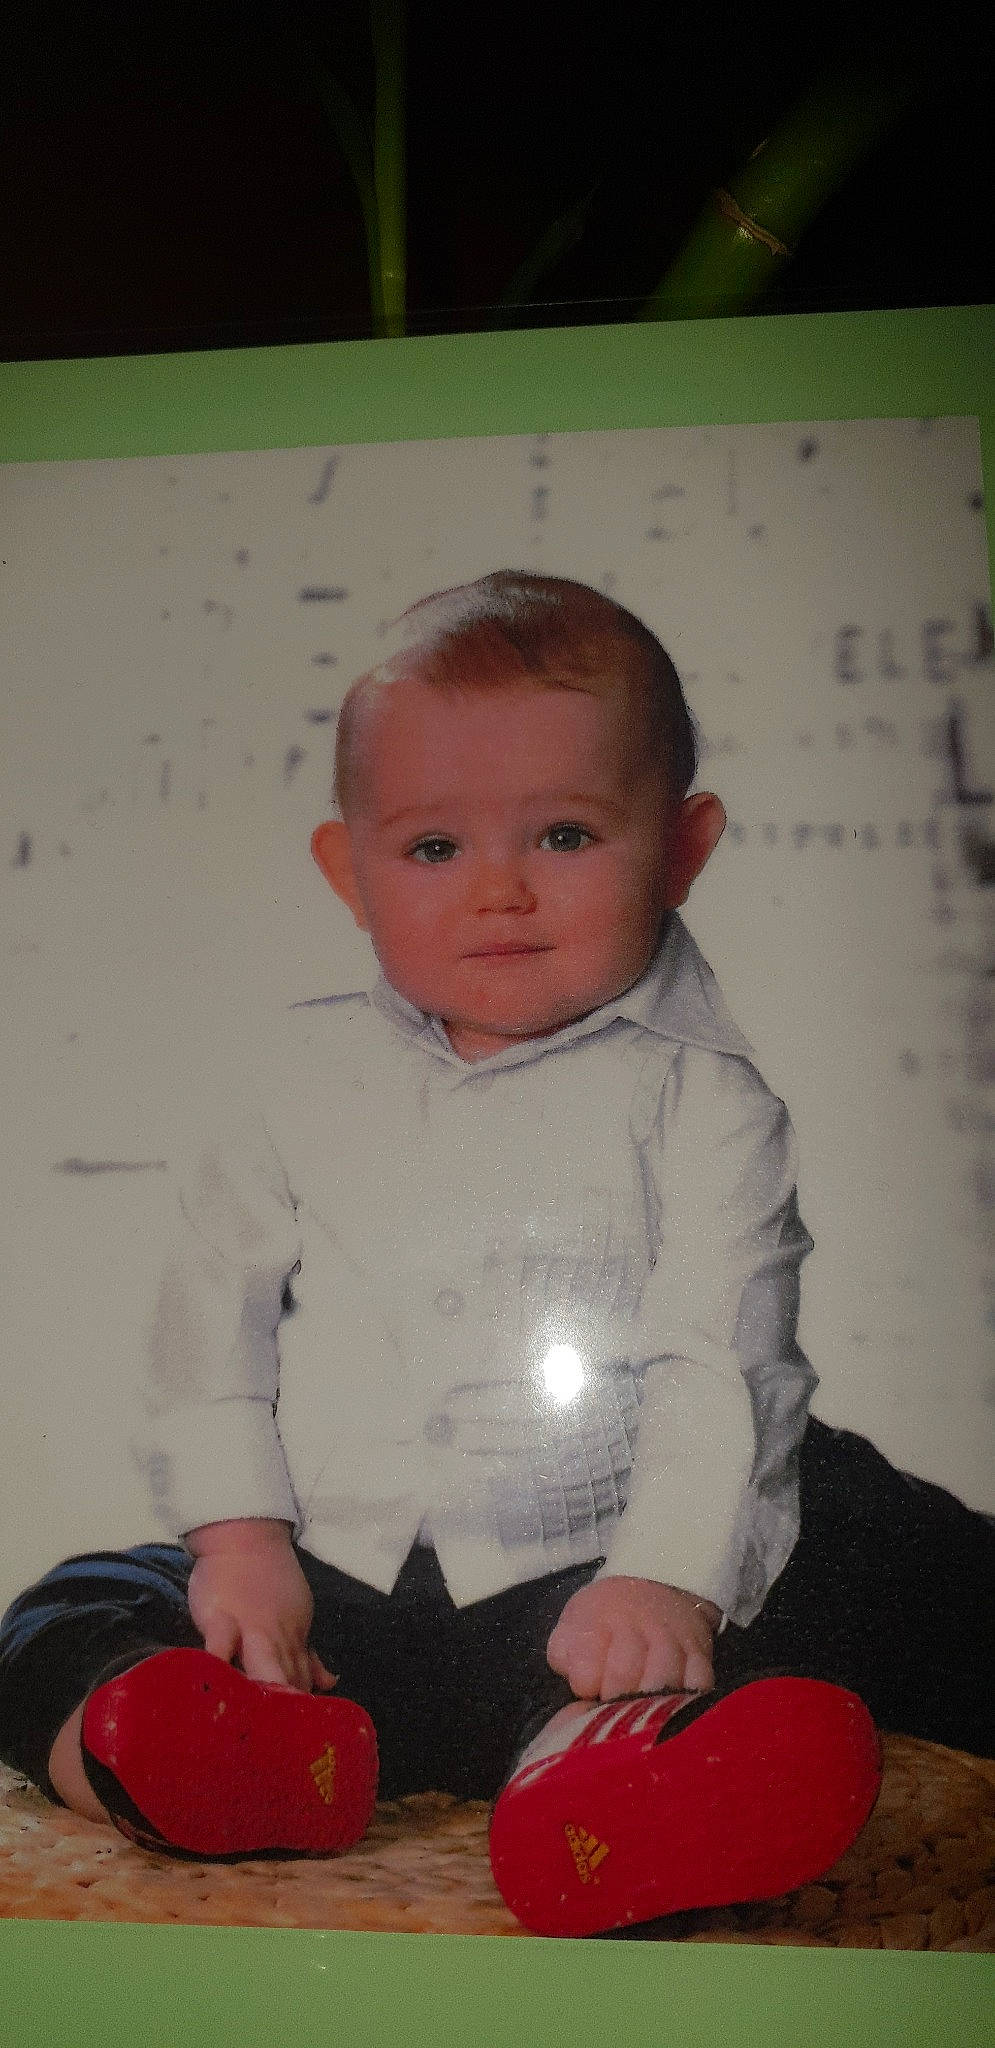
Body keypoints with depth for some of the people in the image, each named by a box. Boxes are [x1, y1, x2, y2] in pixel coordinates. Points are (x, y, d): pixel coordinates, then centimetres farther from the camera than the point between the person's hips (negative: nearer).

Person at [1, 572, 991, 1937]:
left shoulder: (697, 1097, -2)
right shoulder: (320, 1080, 7)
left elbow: (722, 1363, -8)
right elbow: (213, 1297, 8)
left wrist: (664, 1578, -21)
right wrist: (238, 1531, -1)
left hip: (582, 1590, -3)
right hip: (323, 1583, 4)